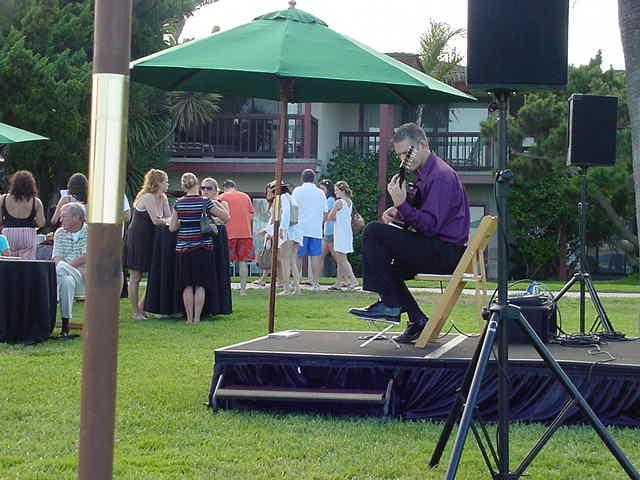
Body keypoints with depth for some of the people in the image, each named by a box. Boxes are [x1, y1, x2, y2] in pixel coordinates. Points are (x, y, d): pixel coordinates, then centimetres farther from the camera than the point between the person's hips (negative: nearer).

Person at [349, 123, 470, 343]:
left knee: (373, 233, -17)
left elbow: (430, 225, -22)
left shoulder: (441, 176, -16)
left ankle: (390, 304, -12)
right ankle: (417, 320, 15)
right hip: (437, 250, 11)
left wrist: (402, 205, -28)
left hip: (445, 253, -11)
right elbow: (422, 214, 23)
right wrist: (398, 212, 5)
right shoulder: (424, 173, 16)